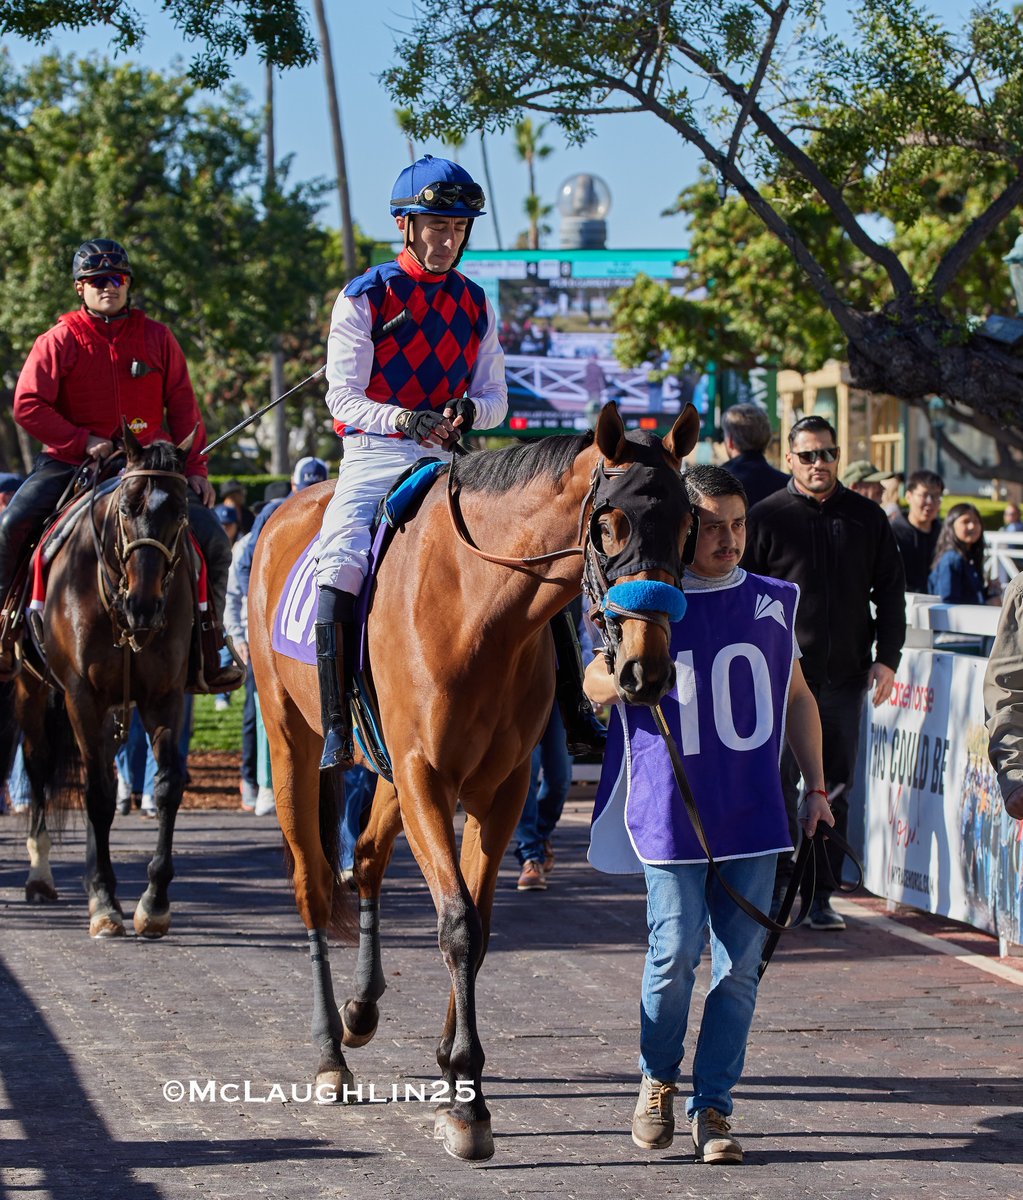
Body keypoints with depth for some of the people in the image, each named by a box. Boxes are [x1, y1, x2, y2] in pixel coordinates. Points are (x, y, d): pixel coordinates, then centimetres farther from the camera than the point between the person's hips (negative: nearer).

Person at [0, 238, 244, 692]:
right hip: (70, 463, -2)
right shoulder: (59, 342, 0)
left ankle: (209, 653, 2)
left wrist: (194, 468, -1)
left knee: (212, 540, -12)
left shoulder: (157, 338, 7)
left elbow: (182, 407, 9)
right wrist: (84, 441, -15)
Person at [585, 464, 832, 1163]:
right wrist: (623, 677, -20)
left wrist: (816, 787, 15)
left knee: (741, 961, 2)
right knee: (677, 951, -4)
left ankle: (713, 1106, 12)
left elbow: (797, 697, 18)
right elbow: (594, 682, 4)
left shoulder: (772, 604, 7)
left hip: (753, 812, 3)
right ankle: (658, 1080, 21)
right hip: (670, 811, -3)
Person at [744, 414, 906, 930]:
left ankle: (820, 897, 12)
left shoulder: (867, 518, 9)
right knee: (779, 787, -4)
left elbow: (890, 591, 13)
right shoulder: (766, 518, 0)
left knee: (835, 791, 6)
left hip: (845, 677, 3)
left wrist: (887, 657, 4)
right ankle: (775, 887, 7)